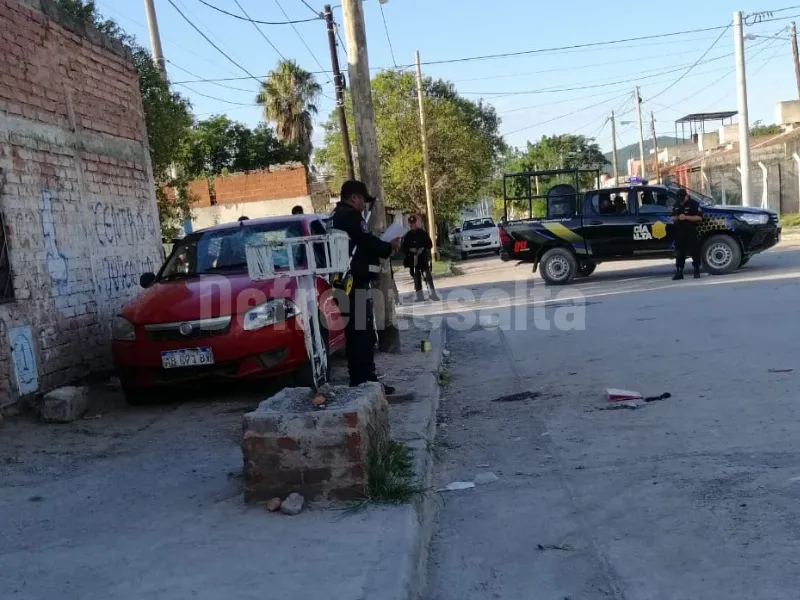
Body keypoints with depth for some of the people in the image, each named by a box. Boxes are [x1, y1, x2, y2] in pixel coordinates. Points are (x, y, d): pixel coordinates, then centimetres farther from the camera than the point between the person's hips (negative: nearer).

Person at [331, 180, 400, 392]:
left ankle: (358, 380, 17)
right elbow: (367, 243, -17)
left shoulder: (337, 217, 20)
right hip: (357, 282, -10)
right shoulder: (351, 216, -12)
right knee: (363, 333, -9)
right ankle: (366, 380, -8)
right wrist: (389, 247, 0)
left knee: (355, 332, 13)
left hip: (348, 281, 10)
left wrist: (382, 247, 13)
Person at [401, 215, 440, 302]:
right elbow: (404, 247, 8)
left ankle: (433, 294, -6)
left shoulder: (423, 233, 1)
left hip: (423, 258, -3)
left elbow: (430, 244, 2)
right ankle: (420, 296, 12)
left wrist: (423, 249, -14)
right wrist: (410, 249, -11)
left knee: (427, 275, -10)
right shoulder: (408, 236, 6)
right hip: (413, 259, 3)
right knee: (416, 277, 6)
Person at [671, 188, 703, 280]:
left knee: (694, 251, -3)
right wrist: (677, 218, -3)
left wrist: (686, 217, -18)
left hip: (691, 233, -5)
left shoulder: (694, 204, -3)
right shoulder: (677, 205, 16)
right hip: (679, 232, 5)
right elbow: (672, 217, 20)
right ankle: (679, 272, 12)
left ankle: (697, 271, 5)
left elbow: (699, 217, -10)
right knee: (679, 252, 7)